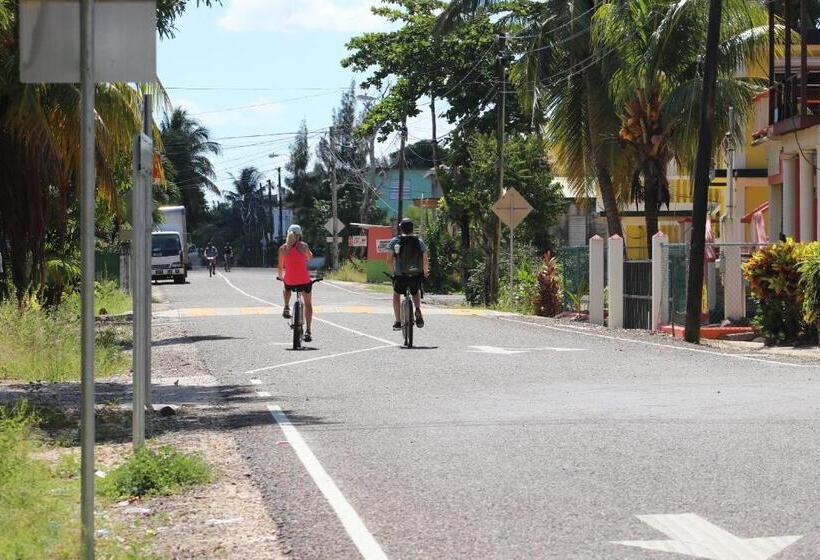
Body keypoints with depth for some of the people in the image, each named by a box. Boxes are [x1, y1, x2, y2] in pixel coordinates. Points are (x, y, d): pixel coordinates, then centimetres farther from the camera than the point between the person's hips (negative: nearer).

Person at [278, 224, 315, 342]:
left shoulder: (283, 248, 1)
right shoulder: (303, 246, -2)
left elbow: (280, 266, 9)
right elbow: (310, 257, 17)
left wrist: (281, 276, 29)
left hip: (289, 281, 1)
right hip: (304, 280, -1)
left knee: (287, 288, 40)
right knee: (308, 303, 18)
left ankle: (286, 307, 21)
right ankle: (307, 330, 7)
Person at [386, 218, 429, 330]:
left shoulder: (394, 241, -3)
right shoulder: (419, 242, 1)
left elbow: (389, 261, -5)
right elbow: (425, 261, 0)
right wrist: (425, 272, 19)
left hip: (400, 276, -1)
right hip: (416, 277, 2)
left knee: (396, 295, 26)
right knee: (416, 293, 33)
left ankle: (398, 322, 18)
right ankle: (418, 309, 4)